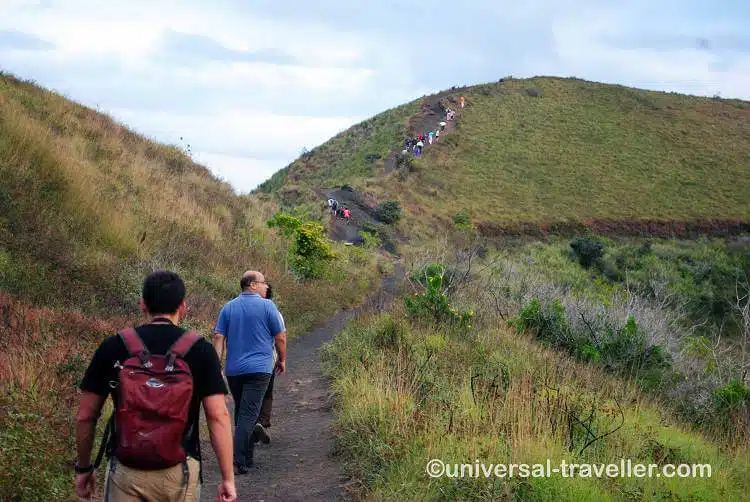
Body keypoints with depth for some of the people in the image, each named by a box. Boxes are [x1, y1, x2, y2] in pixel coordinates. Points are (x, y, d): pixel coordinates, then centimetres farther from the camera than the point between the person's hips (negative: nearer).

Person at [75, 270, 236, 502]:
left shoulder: (113, 347, -2)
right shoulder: (200, 349, -6)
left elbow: (85, 416, 1)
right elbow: (218, 416, -10)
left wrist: (84, 468, 14)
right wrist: (227, 478, -5)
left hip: (126, 473, 0)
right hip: (179, 473, 0)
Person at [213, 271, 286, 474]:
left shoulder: (228, 307, 8)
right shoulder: (267, 306, -4)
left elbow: (218, 337, 2)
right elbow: (280, 337, -1)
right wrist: (282, 360, 13)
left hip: (233, 370, 5)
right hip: (259, 368, -5)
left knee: (241, 413, 17)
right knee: (248, 414, -8)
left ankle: (247, 458, 25)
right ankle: (238, 461, -17)